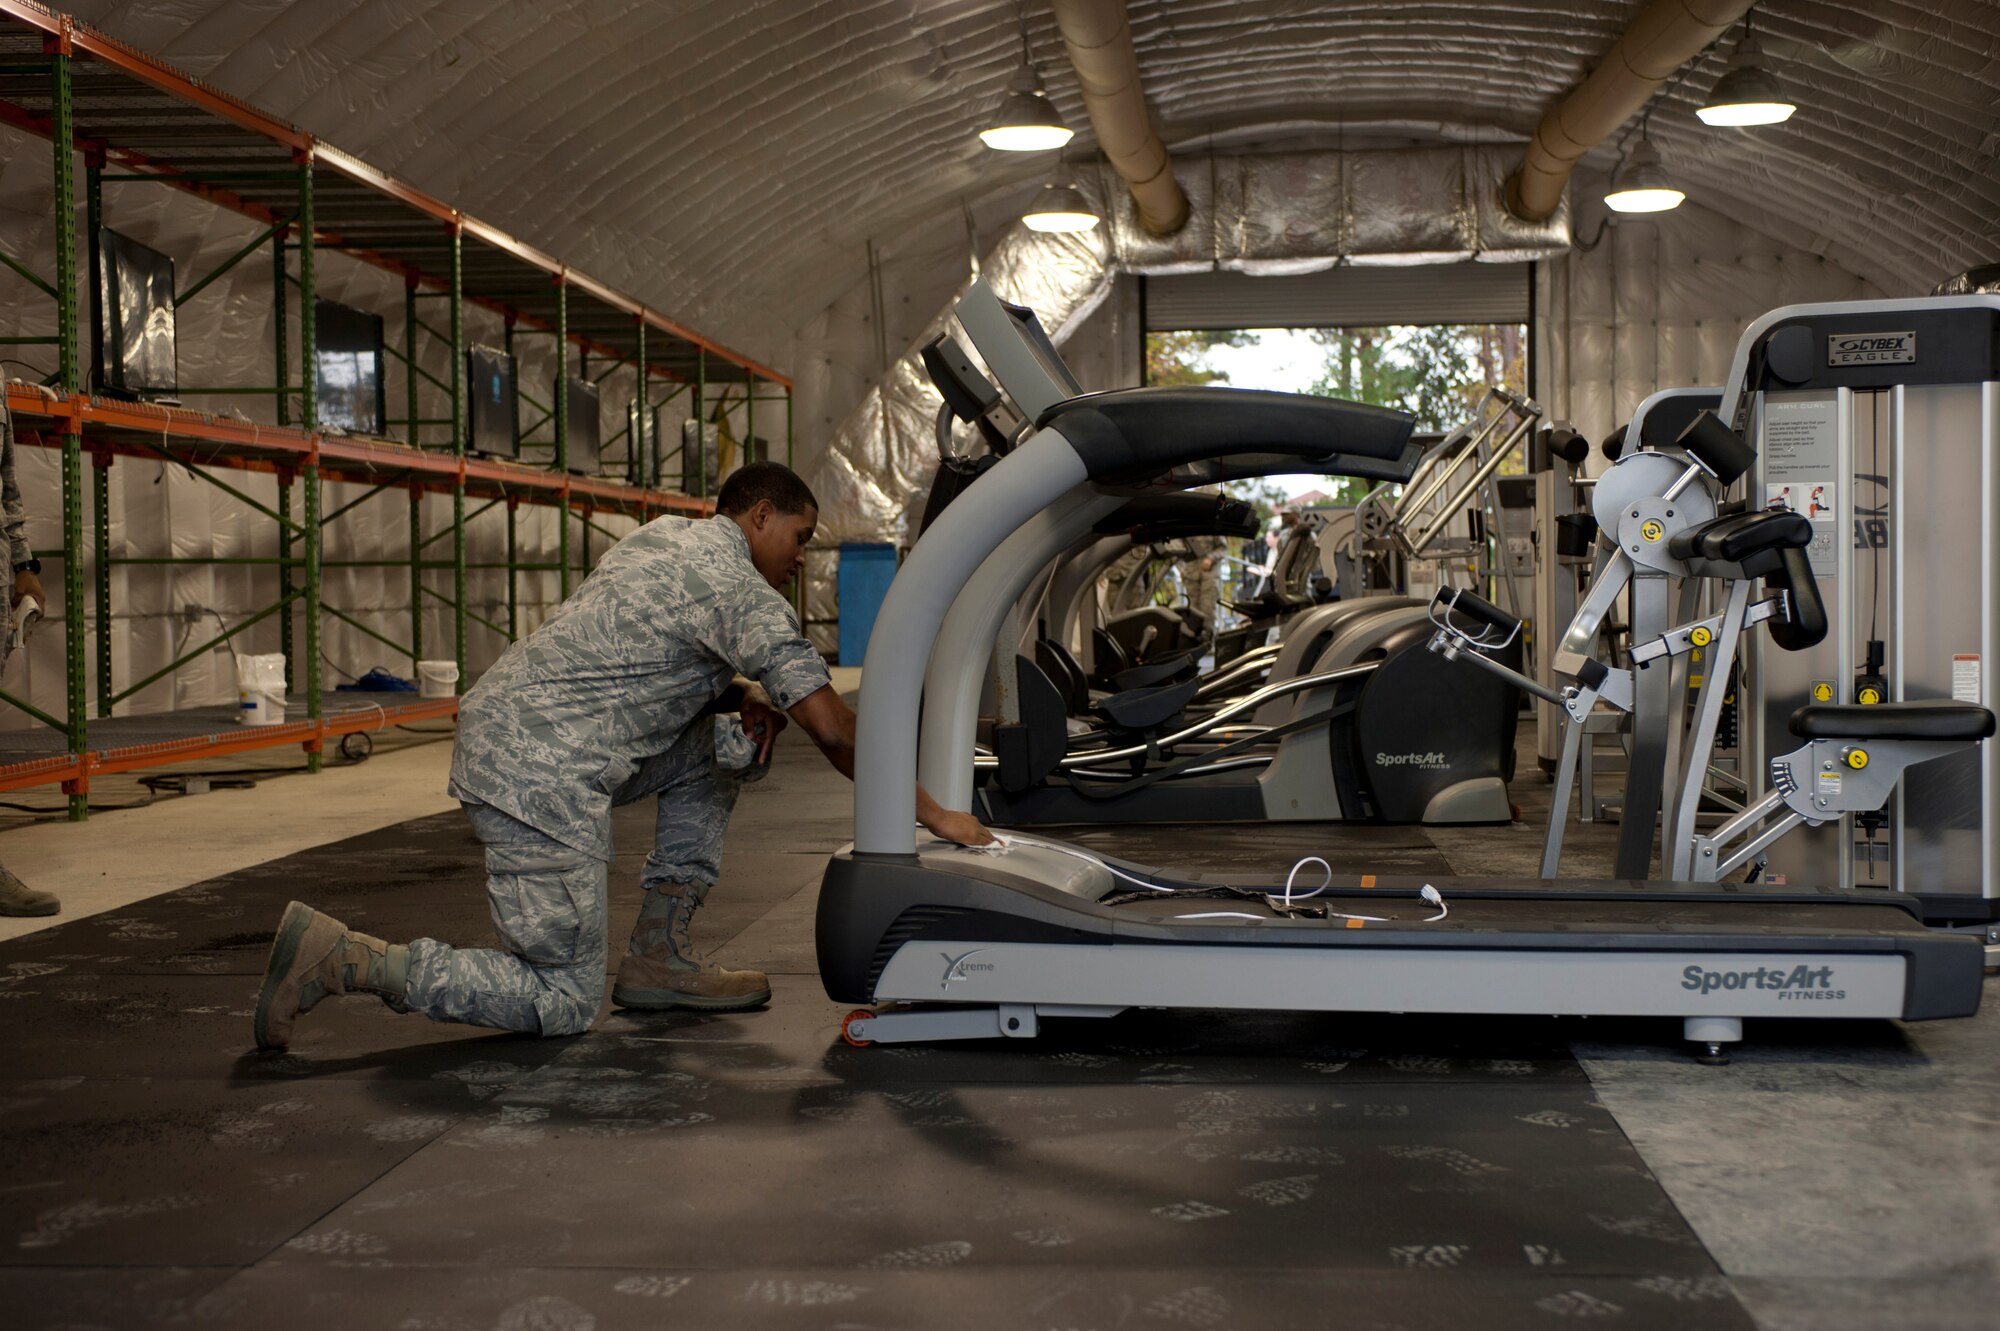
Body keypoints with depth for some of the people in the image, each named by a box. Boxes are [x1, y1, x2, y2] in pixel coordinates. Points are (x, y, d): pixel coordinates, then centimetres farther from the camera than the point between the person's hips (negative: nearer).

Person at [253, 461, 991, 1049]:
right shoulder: (736, 587, -10)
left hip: (500, 725, 10)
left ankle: (658, 955, 15)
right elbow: (833, 731, -13)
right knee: (562, 1004, -2)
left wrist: (742, 696, 12)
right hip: (539, 775, -10)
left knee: (724, 744, 18)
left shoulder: (665, 536, 17)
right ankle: (340, 957, -6)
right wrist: (929, 811, -4)